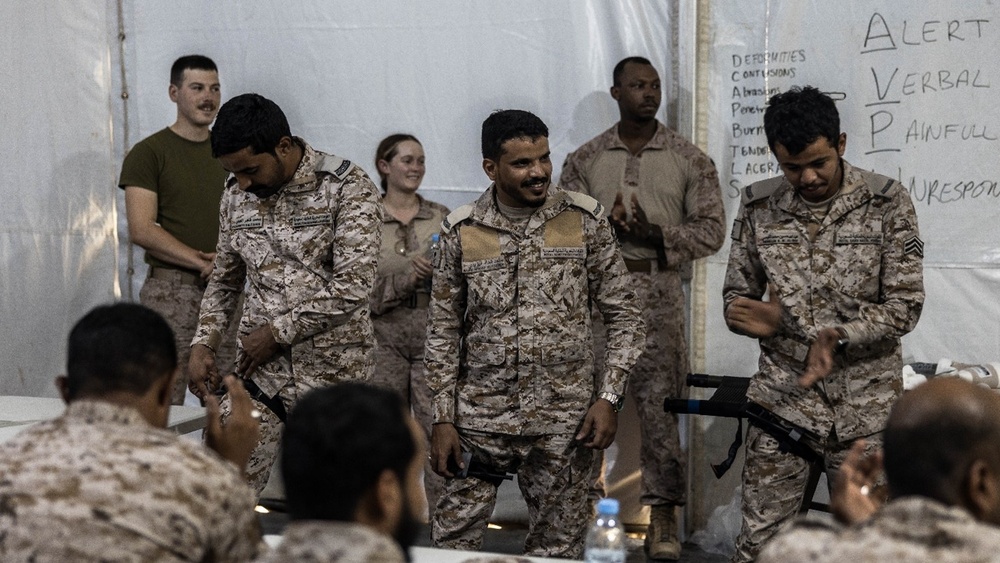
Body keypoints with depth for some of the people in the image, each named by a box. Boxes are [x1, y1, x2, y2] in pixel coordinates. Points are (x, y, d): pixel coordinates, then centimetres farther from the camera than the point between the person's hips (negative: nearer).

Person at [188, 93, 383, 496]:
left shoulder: (347, 188, -11)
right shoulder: (237, 196, 7)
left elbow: (351, 288, -18)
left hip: (333, 373, -4)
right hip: (258, 371, 4)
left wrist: (277, 332, -12)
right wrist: (203, 344, 5)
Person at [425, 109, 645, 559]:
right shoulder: (461, 230, 2)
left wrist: (609, 397, -5)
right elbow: (444, 331, 7)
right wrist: (443, 419, 1)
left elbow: (623, 316, 4)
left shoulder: (584, 219, -1)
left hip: (563, 422, -1)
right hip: (479, 418, 1)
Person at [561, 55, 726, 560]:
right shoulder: (584, 159, 11)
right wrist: (604, 224, -12)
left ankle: (663, 517, 0)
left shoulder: (690, 160, 7)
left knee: (659, 403, -5)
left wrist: (656, 233, -13)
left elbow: (711, 230, 2)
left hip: (659, 295, -1)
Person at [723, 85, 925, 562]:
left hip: (866, 402, -1)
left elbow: (905, 306, -7)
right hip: (783, 396, 1)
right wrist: (757, 317, -14)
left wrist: (837, 336, -21)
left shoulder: (887, 203, -5)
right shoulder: (758, 206, 2)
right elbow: (736, 295, 9)